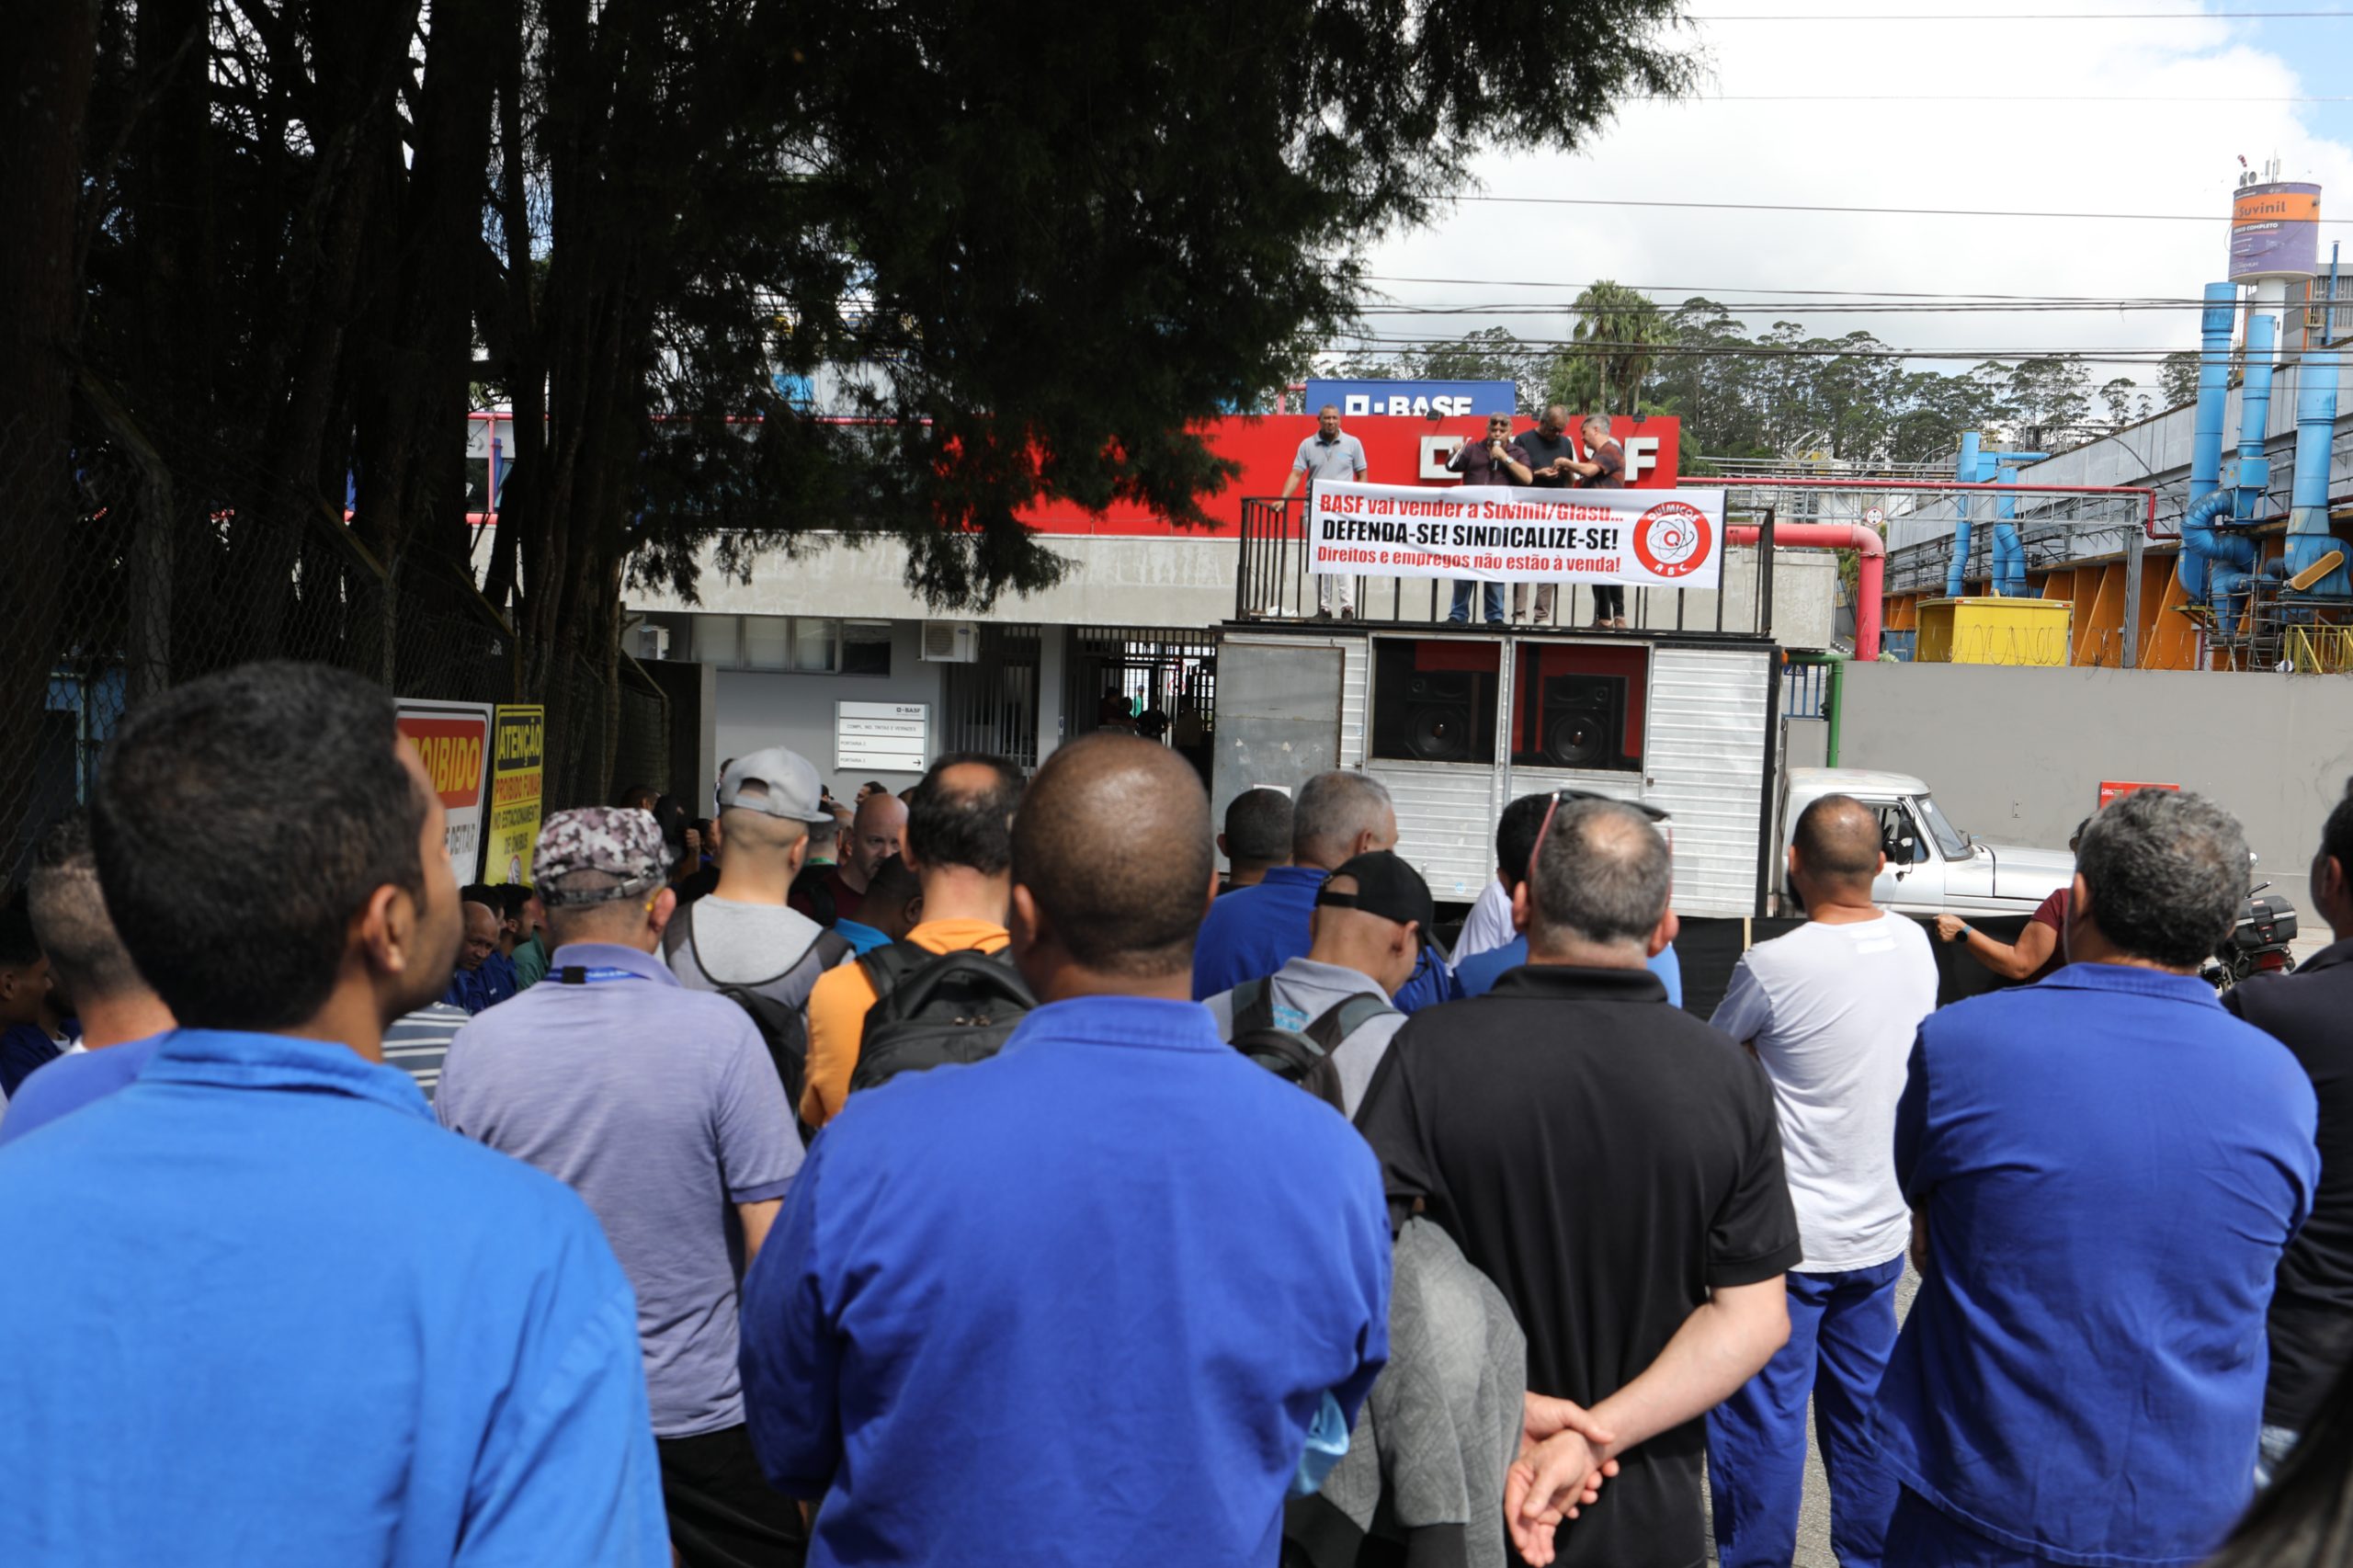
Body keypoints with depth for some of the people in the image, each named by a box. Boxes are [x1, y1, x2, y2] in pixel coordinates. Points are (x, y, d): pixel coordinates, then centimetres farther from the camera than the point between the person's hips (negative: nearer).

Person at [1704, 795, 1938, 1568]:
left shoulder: (1774, 967, -21)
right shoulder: (1915, 946, -2)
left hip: (1788, 1235, -6)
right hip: (1882, 1228, 6)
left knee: (1763, 1416, 6)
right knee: (1864, 1409, 21)